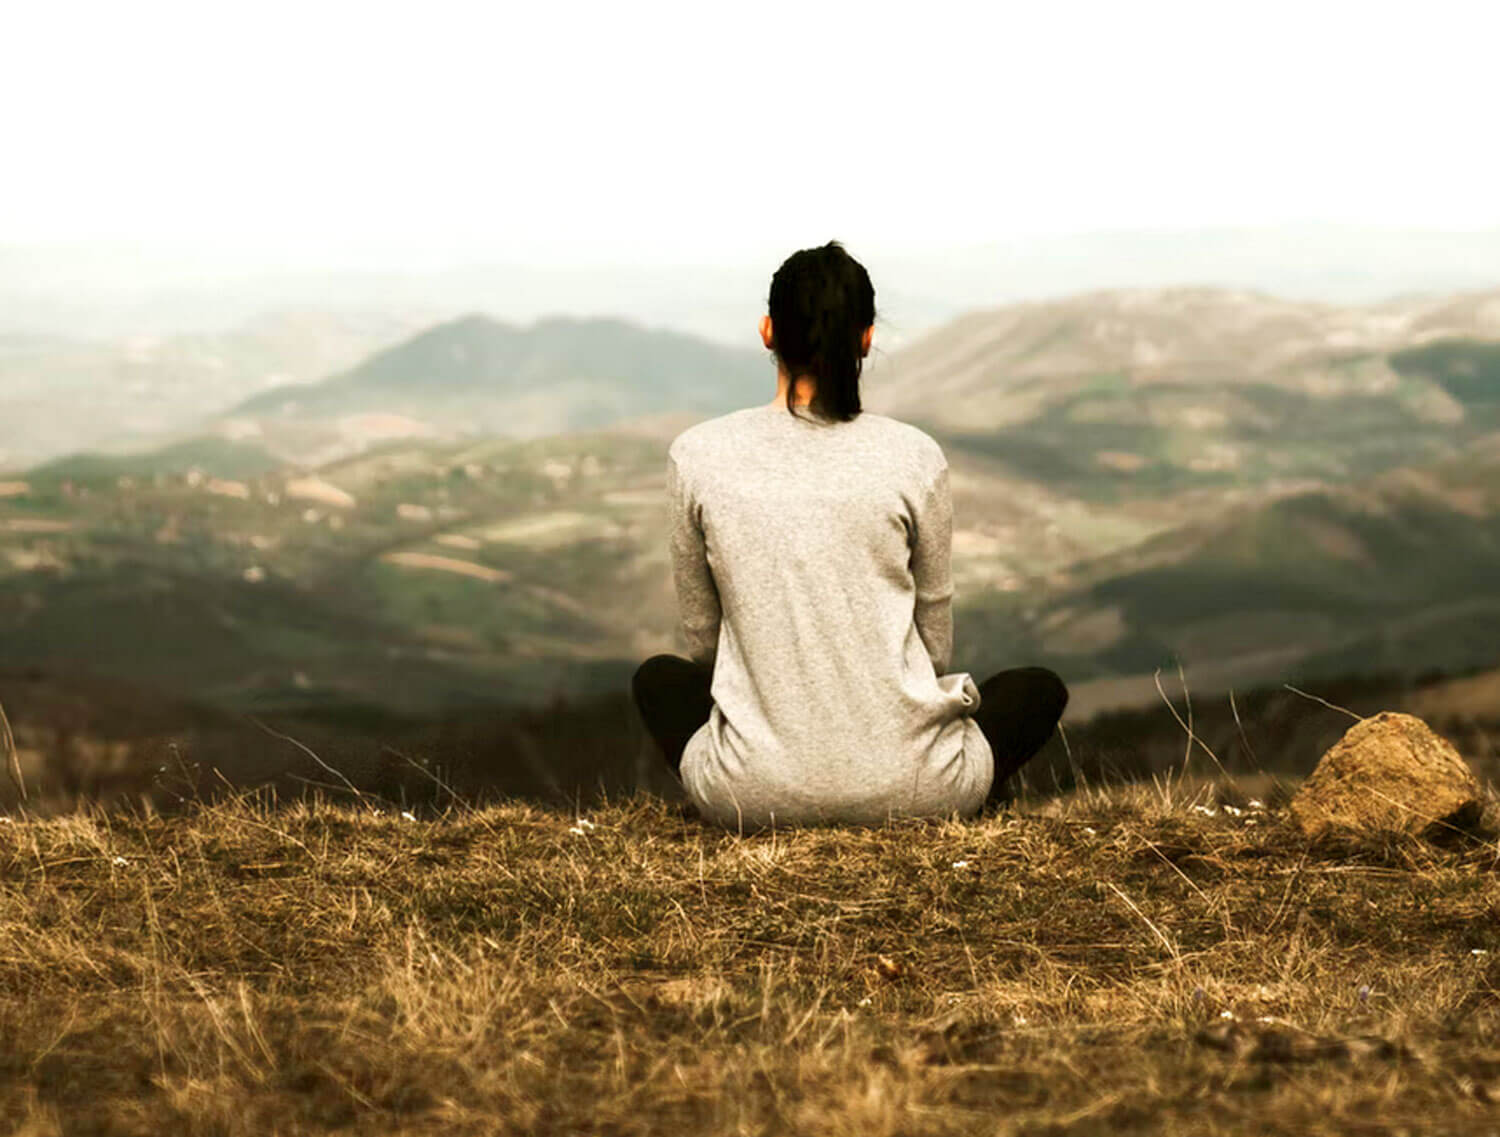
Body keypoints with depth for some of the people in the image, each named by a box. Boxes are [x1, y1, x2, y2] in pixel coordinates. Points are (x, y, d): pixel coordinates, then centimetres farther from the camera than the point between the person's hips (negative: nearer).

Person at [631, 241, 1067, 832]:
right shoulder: (914, 456, -5)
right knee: (1040, 690, 32)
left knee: (658, 678, 34)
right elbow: (935, 641, 8)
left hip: (755, 792, 0)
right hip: (905, 787, 0)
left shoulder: (697, 455, -3)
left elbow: (701, 634, 9)